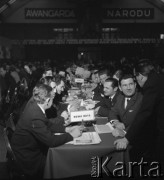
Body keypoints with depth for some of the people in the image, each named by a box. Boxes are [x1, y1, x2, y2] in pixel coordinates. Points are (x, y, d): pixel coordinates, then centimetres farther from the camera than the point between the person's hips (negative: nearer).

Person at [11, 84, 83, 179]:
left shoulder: (34, 104, -9)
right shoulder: (35, 117, -34)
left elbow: (48, 124, 4)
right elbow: (51, 141, -29)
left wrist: (66, 129, -4)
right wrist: (71, 135, -18)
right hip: (28, 157, -8)